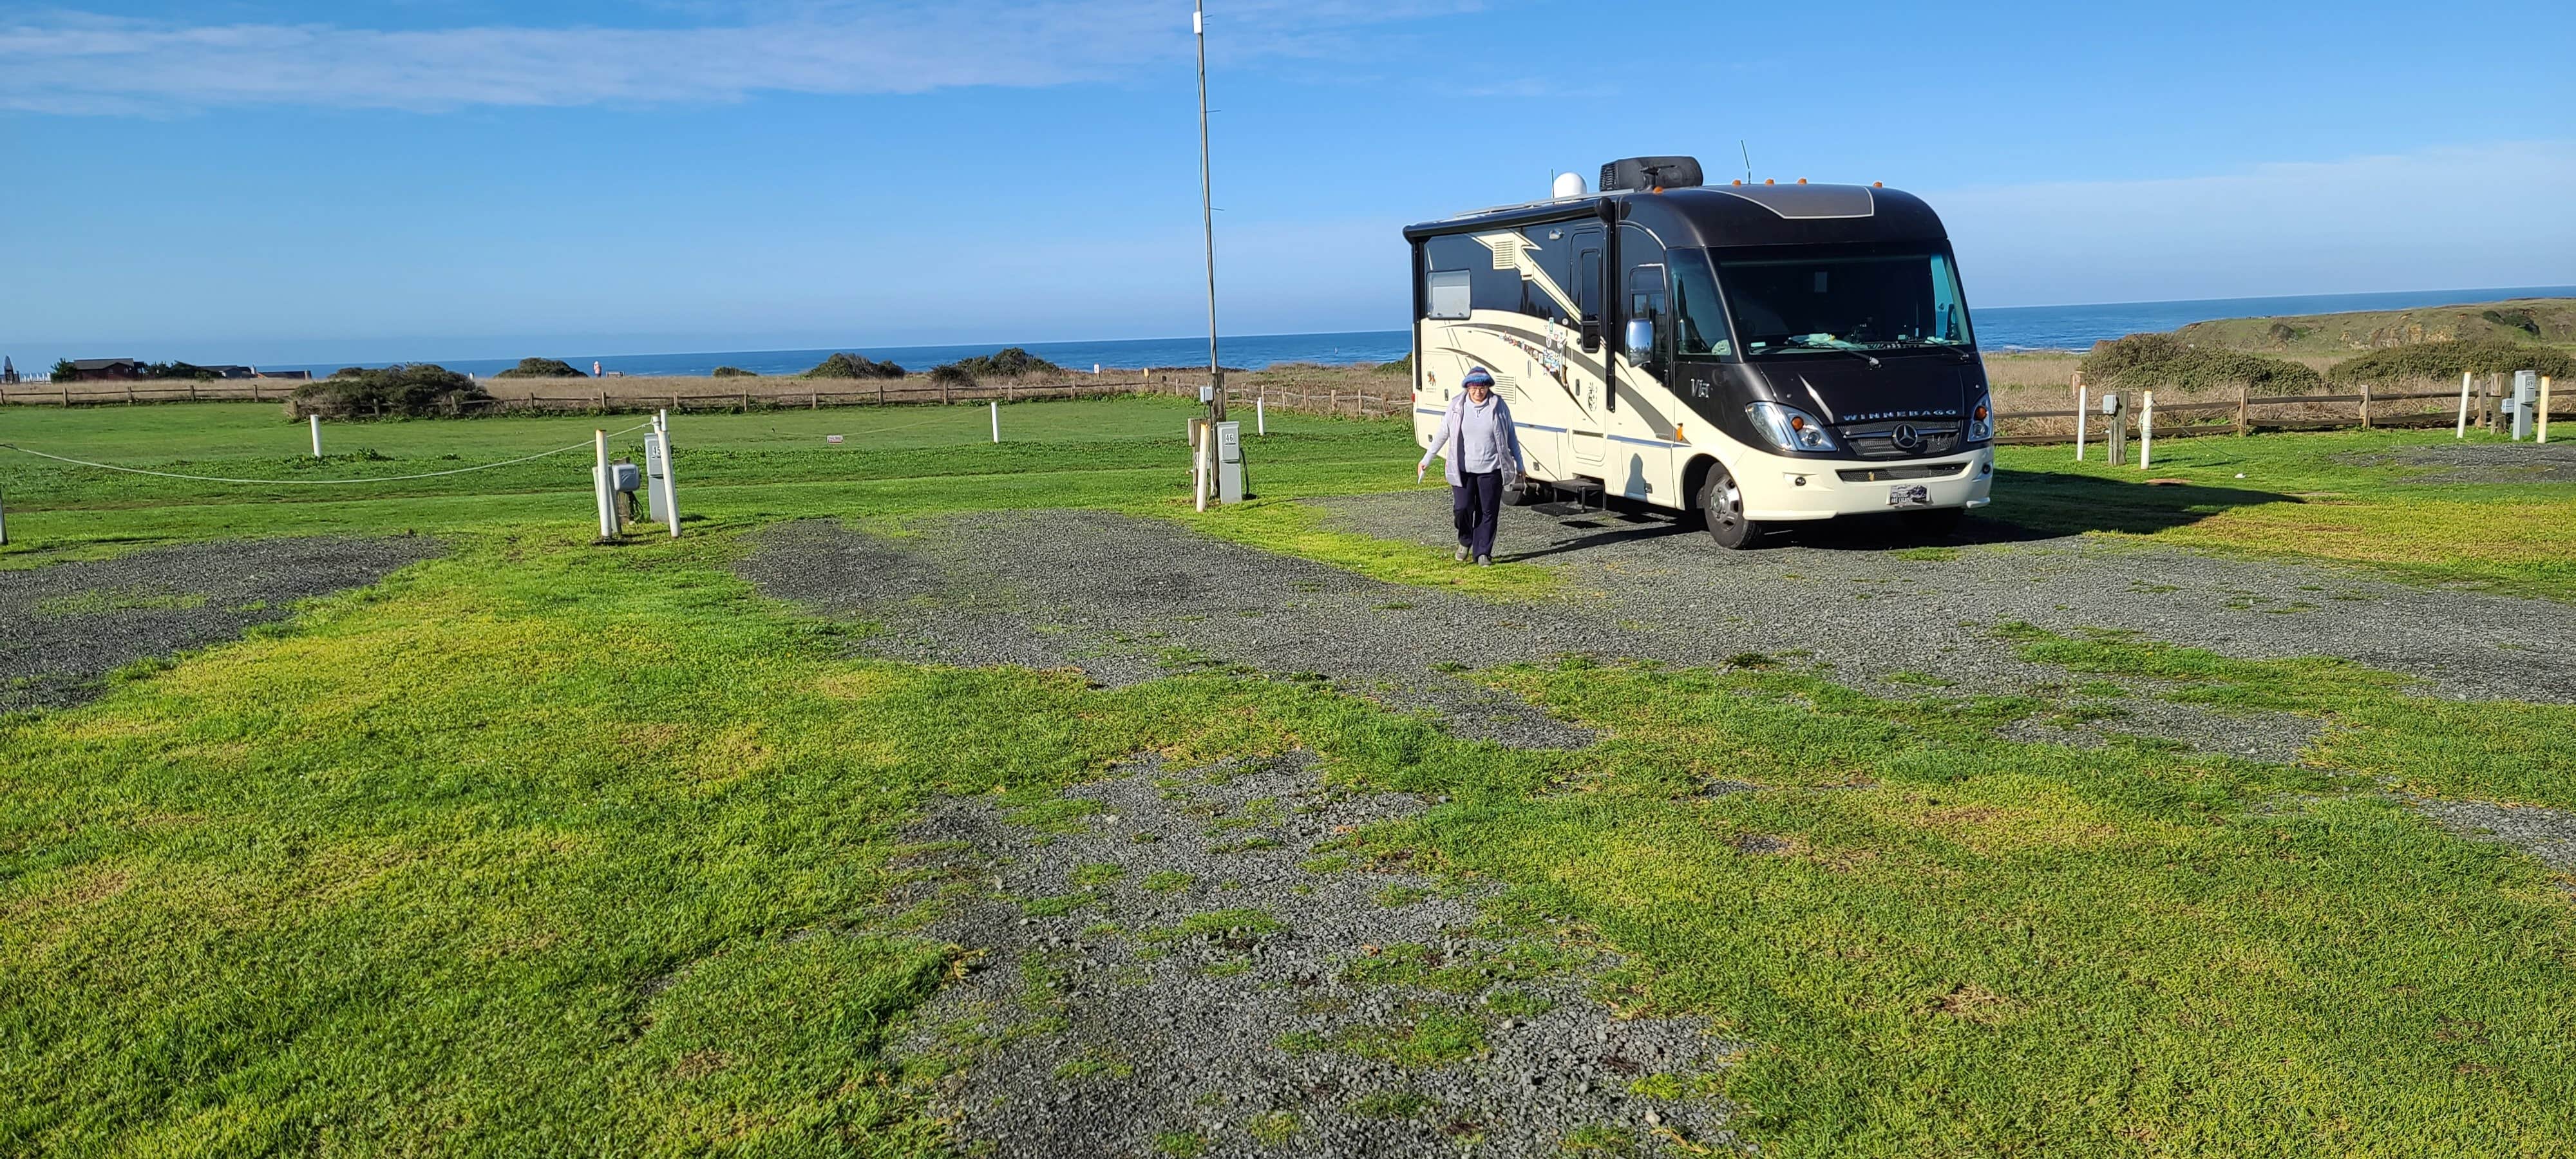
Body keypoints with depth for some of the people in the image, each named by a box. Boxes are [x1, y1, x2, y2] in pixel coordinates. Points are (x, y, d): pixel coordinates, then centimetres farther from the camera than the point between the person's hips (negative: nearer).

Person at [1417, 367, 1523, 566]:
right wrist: (1426, 459, 9)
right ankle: (1465, 541, 25)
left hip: (1490, 469, 0)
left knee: (1488, 512, 2)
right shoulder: (1456, 406, 0)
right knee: (1462, 508, -5)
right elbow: (1442, 434, 9)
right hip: (1463, 469, 0)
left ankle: (1482, 553, 13)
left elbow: (1510, 436, 8)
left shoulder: (1499, 406, -1)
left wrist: (1519, 465, 9)